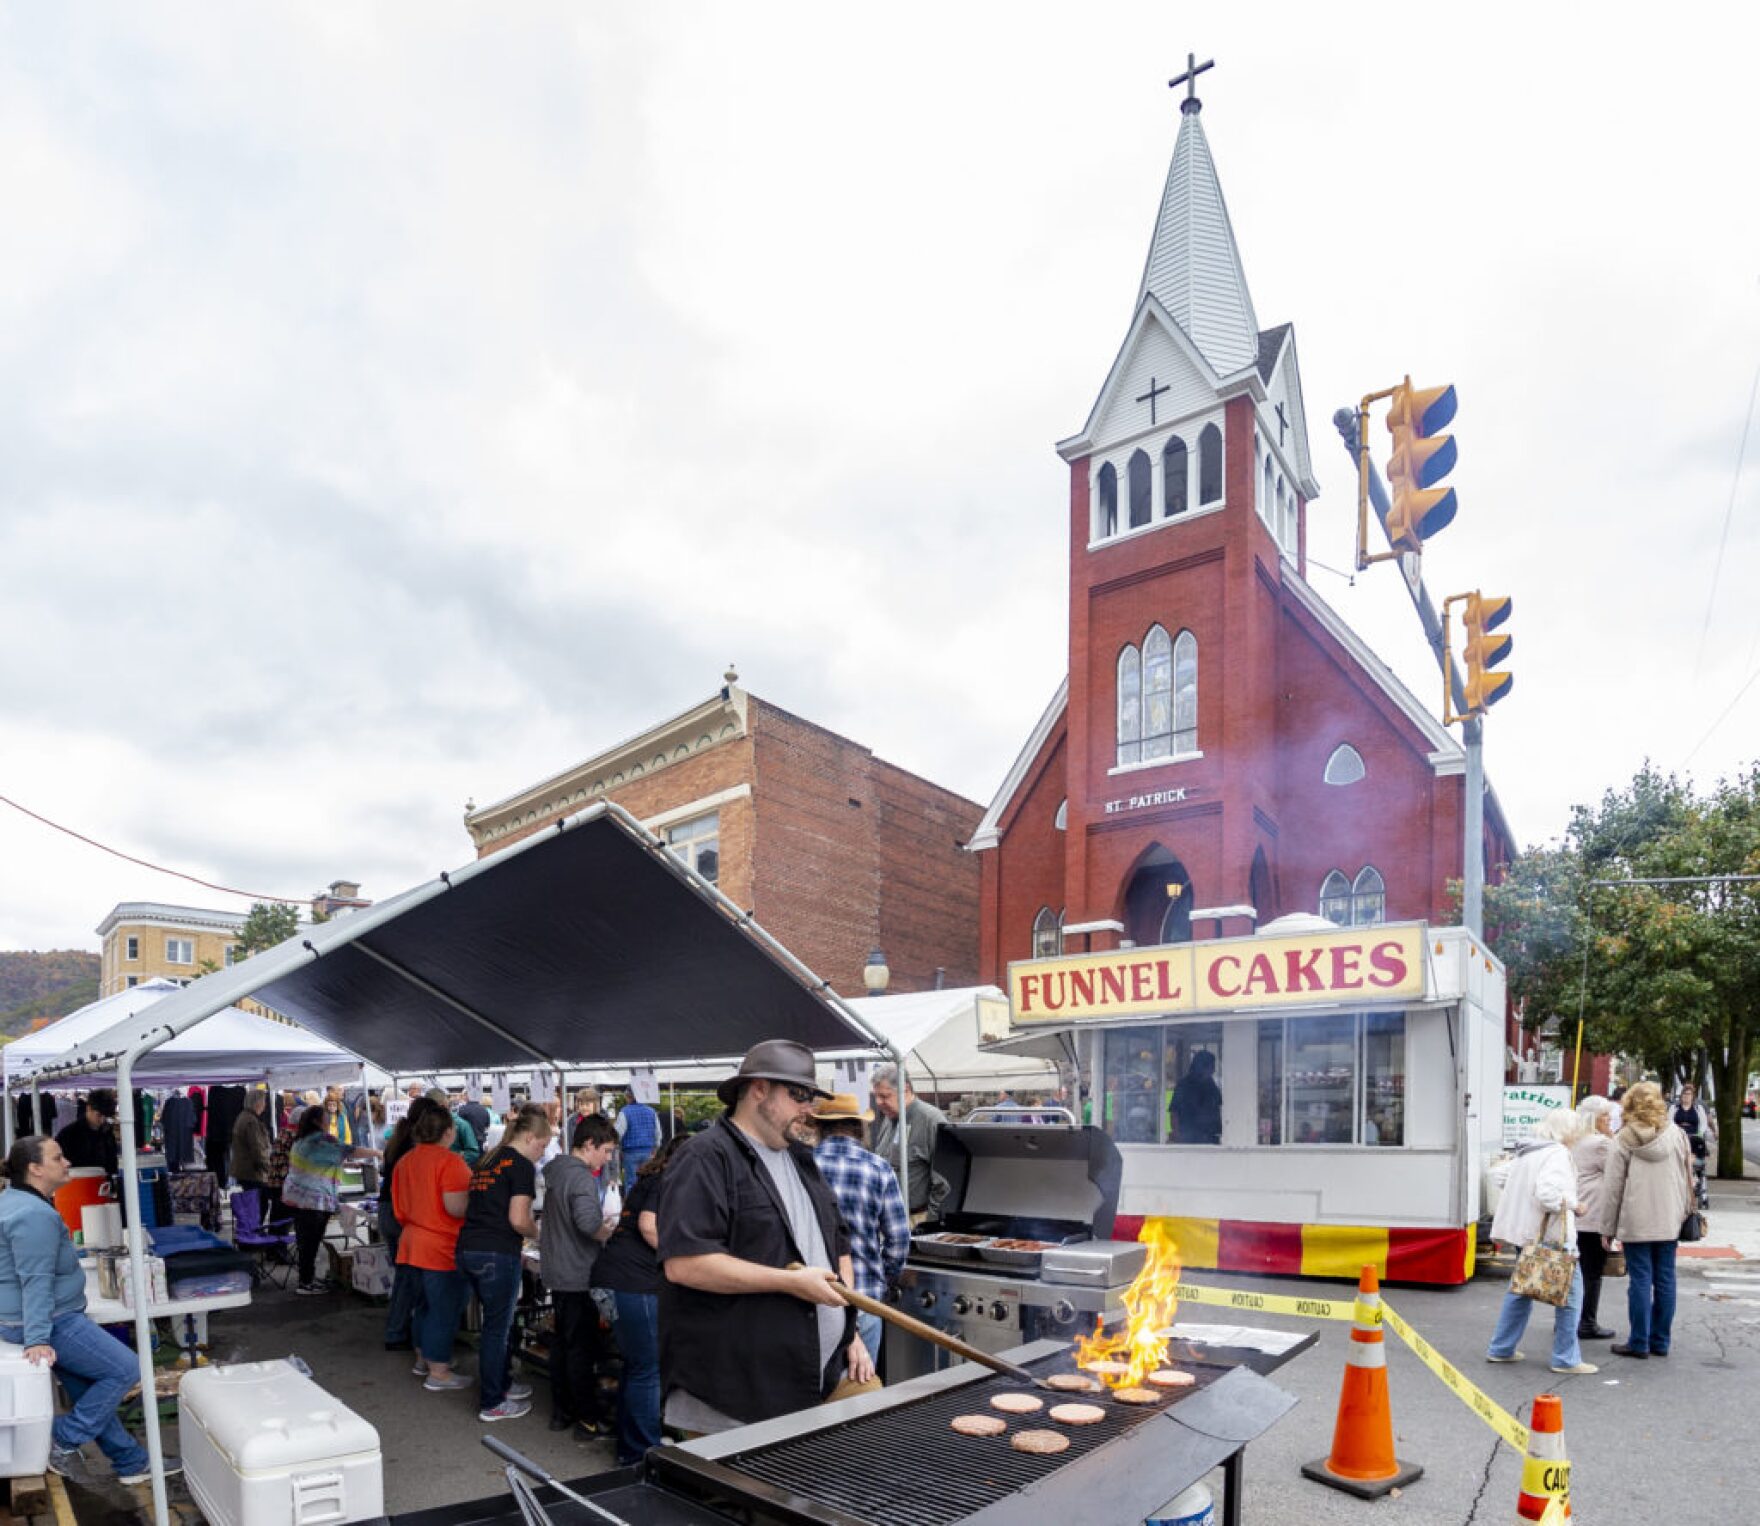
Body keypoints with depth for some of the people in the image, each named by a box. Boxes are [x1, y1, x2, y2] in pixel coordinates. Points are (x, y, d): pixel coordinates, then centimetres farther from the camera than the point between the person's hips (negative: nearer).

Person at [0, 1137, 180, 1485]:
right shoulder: (35, 1215, -24)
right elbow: (36, 1281, -28)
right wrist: (37, 1339, -30)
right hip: (49, 1321, -11)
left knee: (89, 1391, 14)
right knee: (125, 1369, -9)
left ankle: (131, 1462, 20)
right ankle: (63, 1440, -1)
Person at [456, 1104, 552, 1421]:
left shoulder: (486, 1161, 17)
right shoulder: (521, 1165, -9)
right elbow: (518, 1219, -16)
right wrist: (538, 1233, 4)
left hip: (467, 1249, 8)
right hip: (496, 1253, -8)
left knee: (496, 1321, 22)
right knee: (497, 1326, 4)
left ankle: (501, 1384, 34)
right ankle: (491, 1404, 14)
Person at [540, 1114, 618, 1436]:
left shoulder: (555, 1167, 7)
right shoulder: (582, 1177, -21)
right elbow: (587, 1222, -33)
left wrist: (600, 1221, 13)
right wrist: (608, 1233, -15)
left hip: (556, 1273, 9)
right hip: (577, 1276, -9)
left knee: (562, 1343, 17)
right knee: (583, 1349, 1)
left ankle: (560, 1412, 26)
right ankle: (588, 1418, 10)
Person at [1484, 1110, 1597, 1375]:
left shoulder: (1525, 1151, 14)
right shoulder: (1557, 1153, -14)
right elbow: (1547, 1191, -28)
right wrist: (1572, 1205, -12)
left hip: (1525, 1231, 9)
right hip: (1551, 1234, -9)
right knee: (1570, 1291, 2)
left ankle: (1501, 1349, 22)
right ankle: (1566, 1358, 5)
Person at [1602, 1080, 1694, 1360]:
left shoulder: (1623, 1140, -6)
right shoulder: (1677, 1135, 1)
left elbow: (1613, 1187, -4)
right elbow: (1687, 1179, 7)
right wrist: (1685, 1213, 18)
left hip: (1635, 1222, -3)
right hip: (1669, 1221, 3)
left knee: (1640, 1281, 2)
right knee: (1665, 1280, 10)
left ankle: (1639, 1343, 6)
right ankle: (1661, 1342, 17)